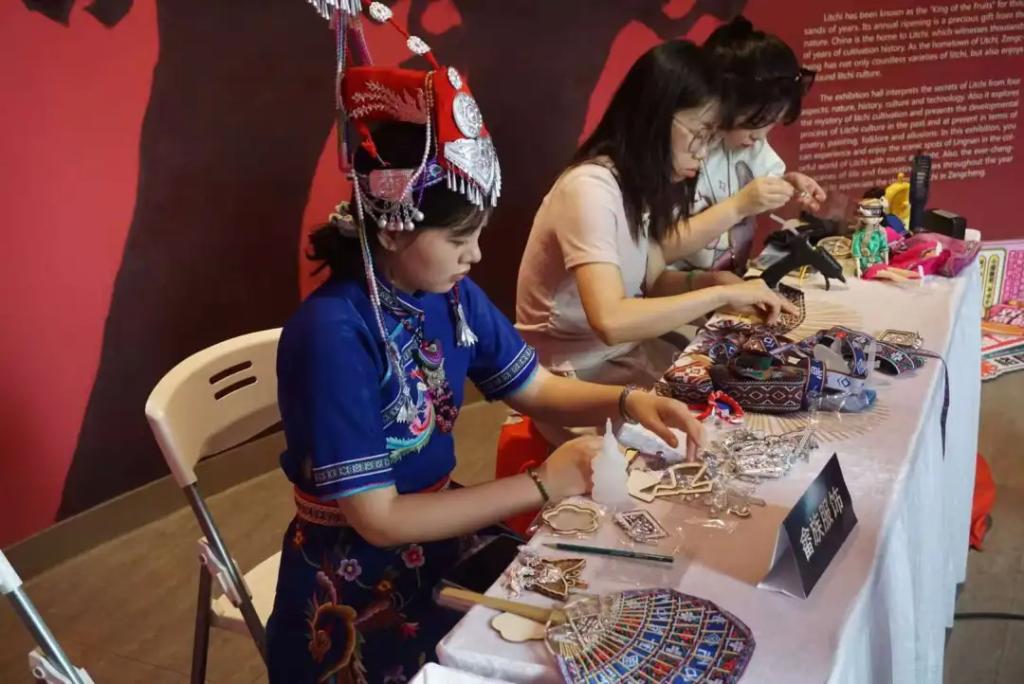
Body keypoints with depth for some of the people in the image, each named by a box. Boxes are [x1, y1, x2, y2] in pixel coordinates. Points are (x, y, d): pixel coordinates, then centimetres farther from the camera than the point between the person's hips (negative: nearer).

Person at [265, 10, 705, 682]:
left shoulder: (454, 296, -7)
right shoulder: (333, 334, -27)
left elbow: (535, 388, 8)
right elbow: (378, 519, -25)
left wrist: (626, 401, -11)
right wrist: (542, 485, -23)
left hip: (439, 531, 6)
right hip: (356, 581, -6)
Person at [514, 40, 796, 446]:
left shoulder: (637, 182, 2)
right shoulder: (591, 188, -24)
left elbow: (652, 282, 7)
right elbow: (611, 320, -35)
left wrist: (714, 282, -11)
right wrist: (723, 294, -27)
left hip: (624, 353, 8)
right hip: (574, 379, -8)